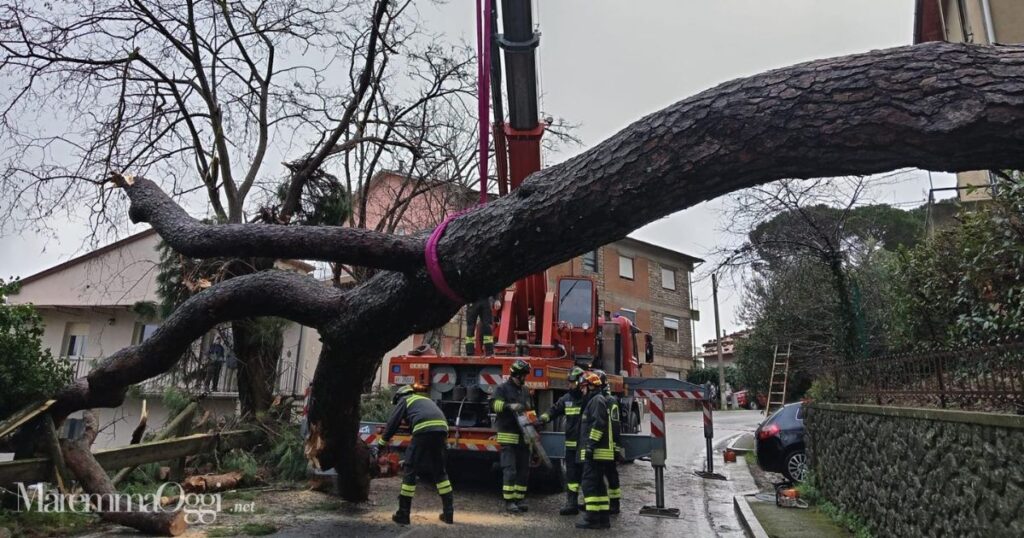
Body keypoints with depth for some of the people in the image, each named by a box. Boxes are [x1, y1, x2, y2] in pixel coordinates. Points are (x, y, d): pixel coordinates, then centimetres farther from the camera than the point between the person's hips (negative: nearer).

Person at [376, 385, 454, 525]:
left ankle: (403, 514, 9)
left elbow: (392, 424, 18)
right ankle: (448, 513, 17)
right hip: (441, 429, 6)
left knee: (410, 470, 5)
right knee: (440, 471, 18)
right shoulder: (425, 399, 38)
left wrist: (379, 445, 26)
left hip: (424, 430, -6)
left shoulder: (404, 400, 21)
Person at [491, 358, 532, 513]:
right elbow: (494, 404, -20)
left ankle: (520, 499, 17)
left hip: (523, 436, 7)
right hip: (508, 435, -6)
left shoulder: (525, 391, 16)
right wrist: (509, 406, -34)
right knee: (510, 470, -8)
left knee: (524, 470, 8)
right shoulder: (503, 388, -4)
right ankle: (509, 501, -2)